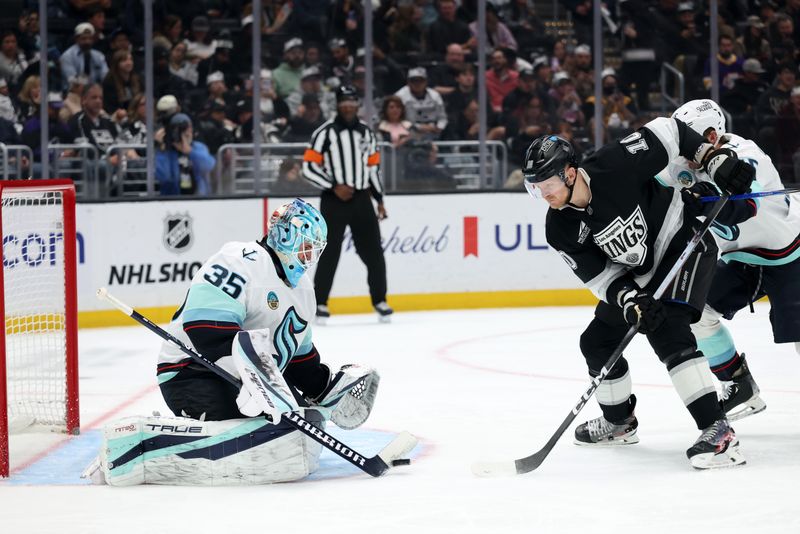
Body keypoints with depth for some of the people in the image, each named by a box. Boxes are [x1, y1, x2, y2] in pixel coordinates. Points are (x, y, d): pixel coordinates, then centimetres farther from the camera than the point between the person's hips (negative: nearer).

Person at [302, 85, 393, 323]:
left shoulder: (366, 132, 10)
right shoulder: (325, 132, -6)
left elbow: (373, 167, 17)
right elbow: (309, 167, -9)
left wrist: (379, 200, 13)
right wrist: (334, 187, -16)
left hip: (361, 199, 4)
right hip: (333, 201, -4)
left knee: (373, 252, 4)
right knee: (330, 253, -4)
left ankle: (379, 300, 15)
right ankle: (320, 303, 4)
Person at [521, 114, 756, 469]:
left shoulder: (614, 166, -29)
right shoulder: (560, 230, -12)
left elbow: (668, 132, -17)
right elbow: (599, 275, -11)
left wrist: (715, 159, -22)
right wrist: (630, 301, -29)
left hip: (682, 240, -8)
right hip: (636, 275, 8)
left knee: (666, 329, -27)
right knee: (597, 340, 9)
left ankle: (718, 431, -33)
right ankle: (620, 422, 35)